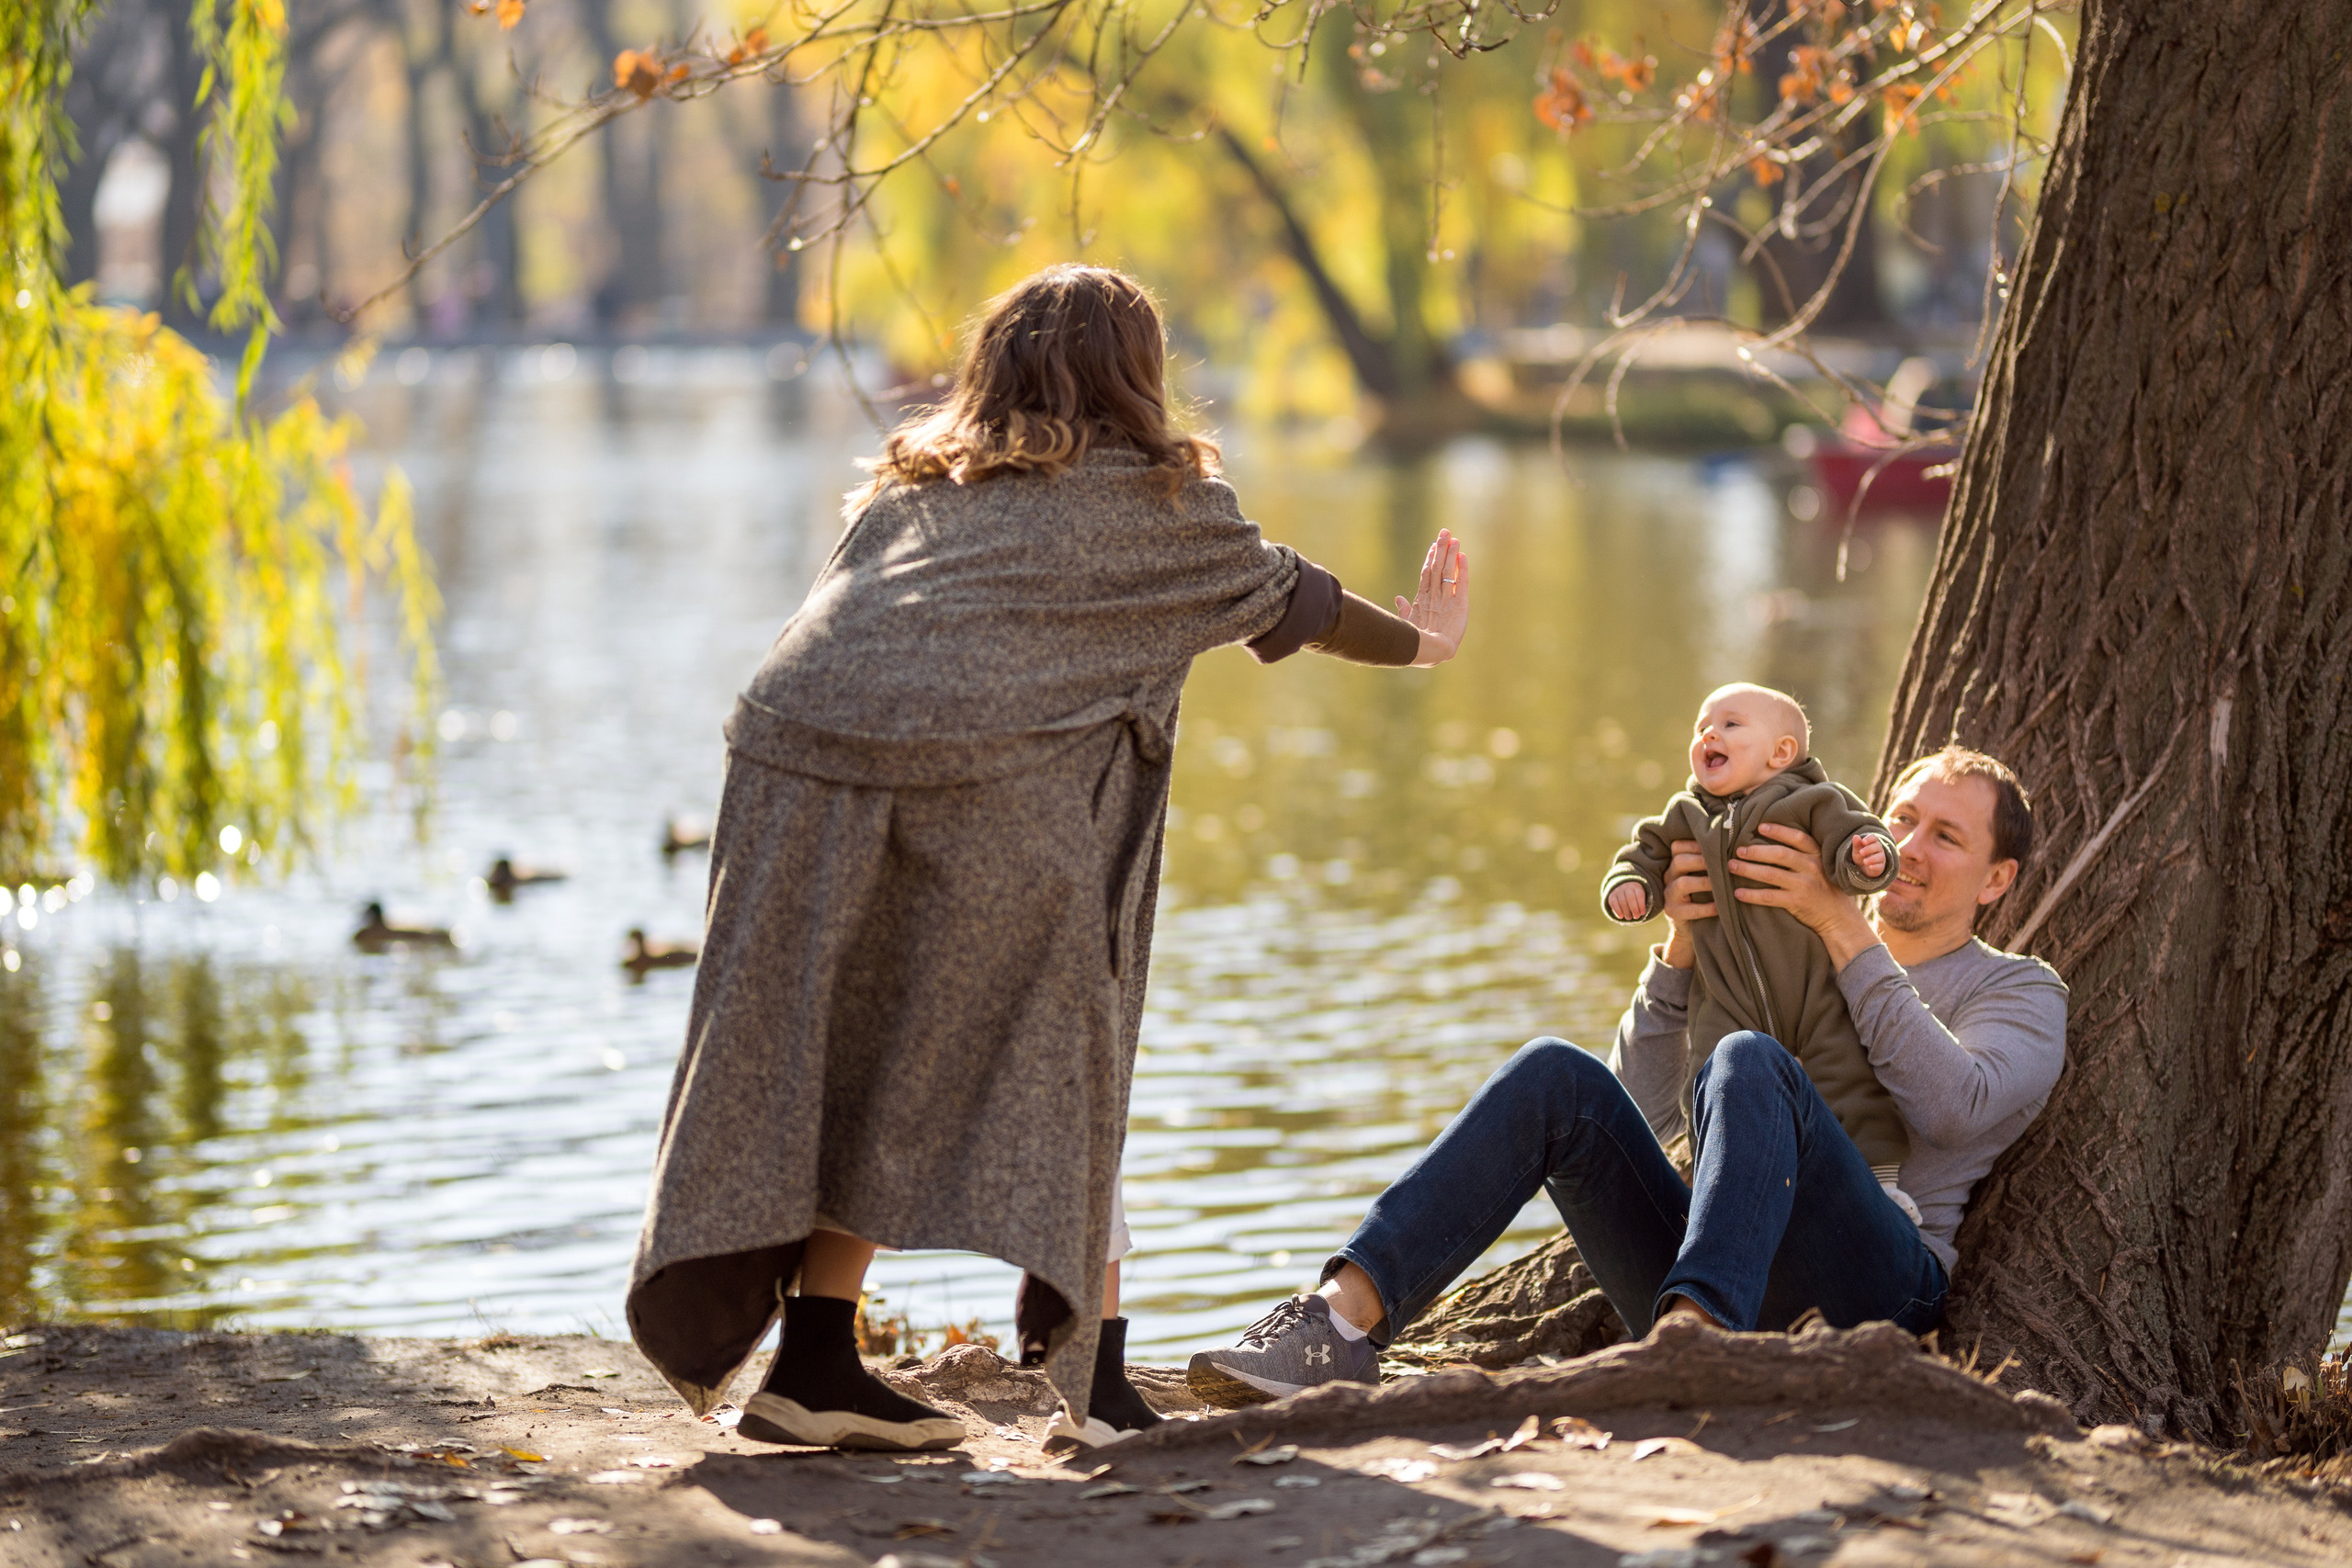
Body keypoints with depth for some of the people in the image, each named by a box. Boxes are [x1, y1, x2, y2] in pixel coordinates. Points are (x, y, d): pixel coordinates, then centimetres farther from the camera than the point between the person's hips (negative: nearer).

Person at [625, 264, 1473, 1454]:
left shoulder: (912, 475, 31)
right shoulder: (1154, 494, 20)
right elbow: (1280, 597, 33)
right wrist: (1422, 641, 50)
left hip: (794, 736, 4)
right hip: (983, 775, -4)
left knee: (829, 1065, 10)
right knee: (1051, 1057, 11)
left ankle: (815, 1361, 4)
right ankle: (1090, 1376, 13)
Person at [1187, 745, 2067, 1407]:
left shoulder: (2020, 992, 18)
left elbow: (1951, 1106, -7)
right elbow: (1644, 1113, 15)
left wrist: (1842, 924, -8)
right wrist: (1680, 946, 0)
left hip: (1867, 1291, -4)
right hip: (1709, 1283, 4)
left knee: (1748, 1066, -31)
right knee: (1556, 1079, -19)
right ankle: (1341, 1321, -36)